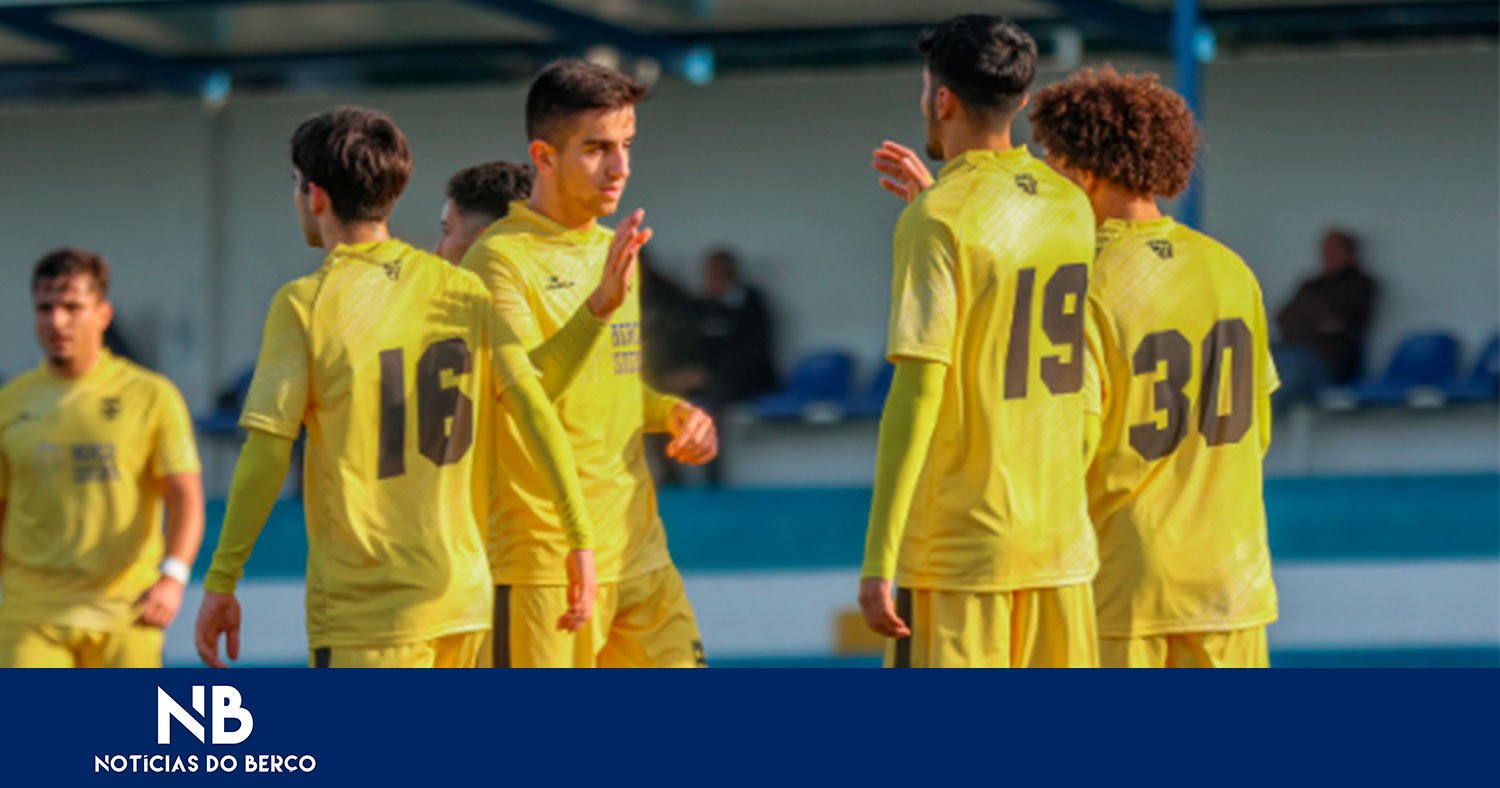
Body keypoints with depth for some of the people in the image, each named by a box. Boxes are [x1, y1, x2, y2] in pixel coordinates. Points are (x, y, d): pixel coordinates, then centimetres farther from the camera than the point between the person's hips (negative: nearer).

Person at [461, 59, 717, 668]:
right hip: (541, 565, -7)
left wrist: (676, 413, 6)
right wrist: (600, 303, -36)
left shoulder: (611, 251, 16)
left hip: (640, 556, 7)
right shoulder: (500, 258, -10)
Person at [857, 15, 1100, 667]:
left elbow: (916, 393, -16)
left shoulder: (937, 220, -11)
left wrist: (878, 561, -15)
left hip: (961, 549, -6)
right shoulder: (1068, 205, 8)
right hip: (1062, 540, 6)